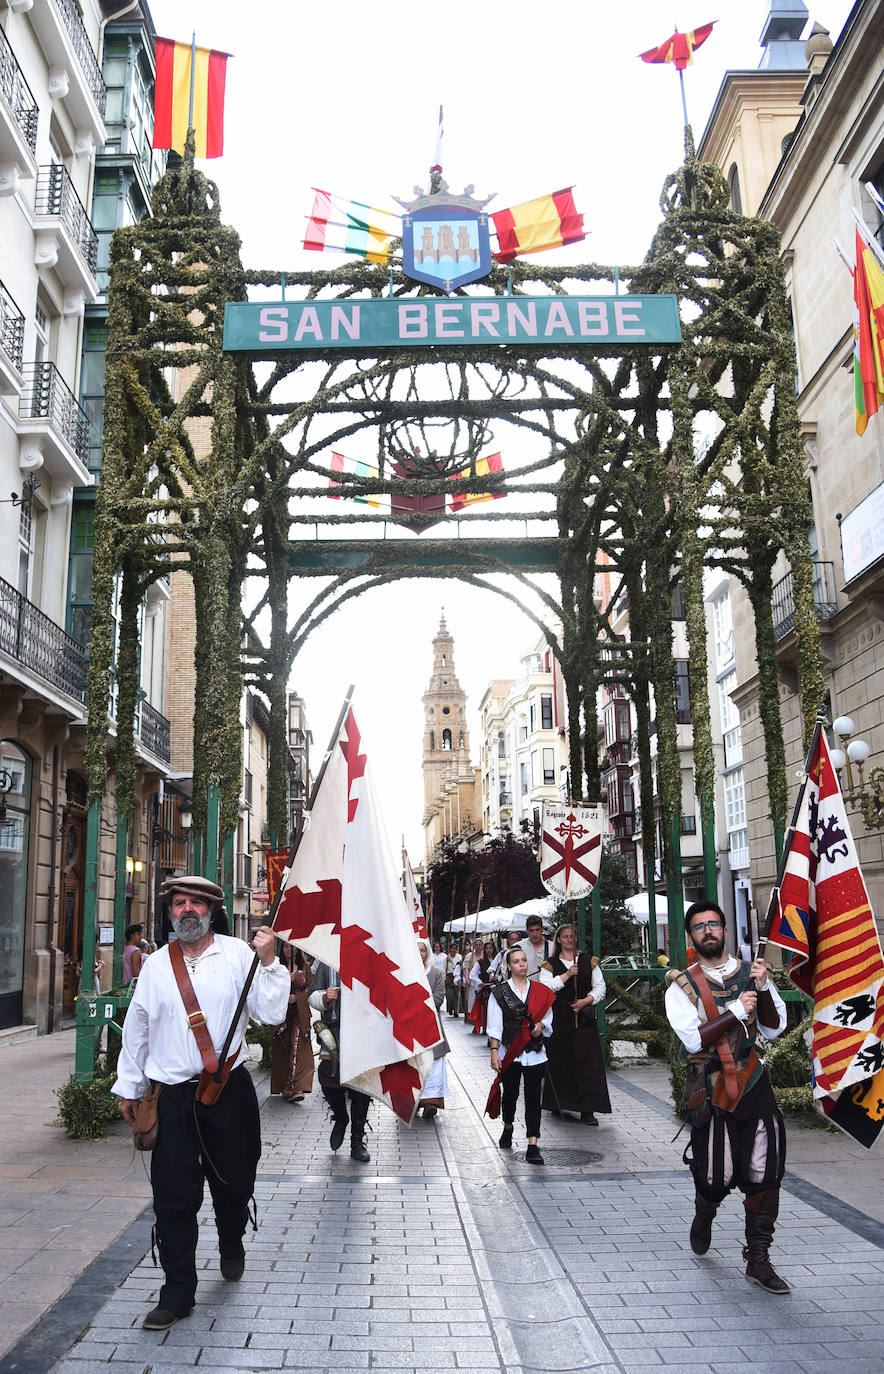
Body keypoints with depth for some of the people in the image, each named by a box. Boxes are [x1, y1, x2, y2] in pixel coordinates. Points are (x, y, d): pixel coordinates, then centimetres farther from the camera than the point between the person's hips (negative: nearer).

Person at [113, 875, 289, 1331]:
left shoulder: (237, 955, -3)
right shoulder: (156, 965, 4)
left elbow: (271, 1013, -7)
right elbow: (136, 1027, 13)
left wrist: (268, 962, -17)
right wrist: (128, 1087, 17)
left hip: (229, 1091, -1)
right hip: (171, 1096, 1)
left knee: (233, 1184, 12)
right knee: (174, 1196, 2)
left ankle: (231, 1248, 44)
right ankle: (177, 1292, 18)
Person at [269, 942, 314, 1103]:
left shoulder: (305, 966, 9)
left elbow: (310, 988, 6)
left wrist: (297, 997, -10)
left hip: (299, 1013, -1)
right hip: (281, 1012, 1)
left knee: (297, 1047, -15)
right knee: (281, 1050, -2)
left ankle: (295, 1088, -22)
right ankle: (285, 1088, 6)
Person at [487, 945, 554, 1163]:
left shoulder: (539, 990, 6)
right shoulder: (500, 992, 0)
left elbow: (548, 1017, 13)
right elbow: (495, 1026, -2)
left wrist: (541, 1025, -8)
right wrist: (494, 1051, -10)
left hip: (534, 1053, 1)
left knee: (533, 1098, -4)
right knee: (510, 1094, 12)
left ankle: (533, 1146, -4)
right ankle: (507, 1129, 40)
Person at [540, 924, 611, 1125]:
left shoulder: (589, 962, 11)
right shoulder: (550, 964, 6)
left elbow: (600, 987, 8)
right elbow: (545, 987, -8)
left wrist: (586, 1000, -8)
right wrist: (567, 975, -14)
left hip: (584, 1017, 1)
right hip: (559, 1017, -1)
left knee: (586, 1061, -6)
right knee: (559, 1060, 2)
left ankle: (587, 1110, -5)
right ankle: (557, 1105, 18)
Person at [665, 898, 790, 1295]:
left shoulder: (751, 972, 5)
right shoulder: (682, 985, -4)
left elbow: (774, 1029, 1)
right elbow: (694, 1040, -15)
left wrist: (763, 989, -14)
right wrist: (736, 1011, -18)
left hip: (753, 1085, 2)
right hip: (711, 1091, -2)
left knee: (765, 1174, 0)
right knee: (716, 1177, 3)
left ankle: (758, 1260, 14)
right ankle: (703, 1219, 38)